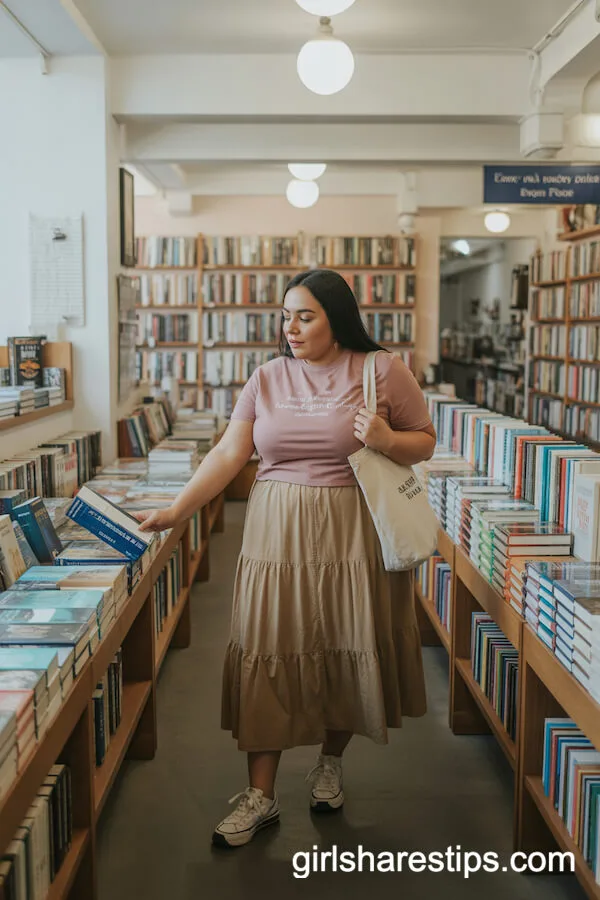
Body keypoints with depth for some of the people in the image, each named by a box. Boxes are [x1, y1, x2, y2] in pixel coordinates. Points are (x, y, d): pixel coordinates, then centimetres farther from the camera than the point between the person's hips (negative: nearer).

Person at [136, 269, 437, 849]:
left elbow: (425, 442, 4)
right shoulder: (267, 378, 5)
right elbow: (229, 454, 1)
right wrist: (175, 511, -8)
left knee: (348, 650, 8)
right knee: (268, 655, 1)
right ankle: (260, 796, 13)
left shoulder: (382, 370, -3)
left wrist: (387, 440, -18)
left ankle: (329, 762, 35)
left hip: (352, 534, -2)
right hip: (277, 534, 2)